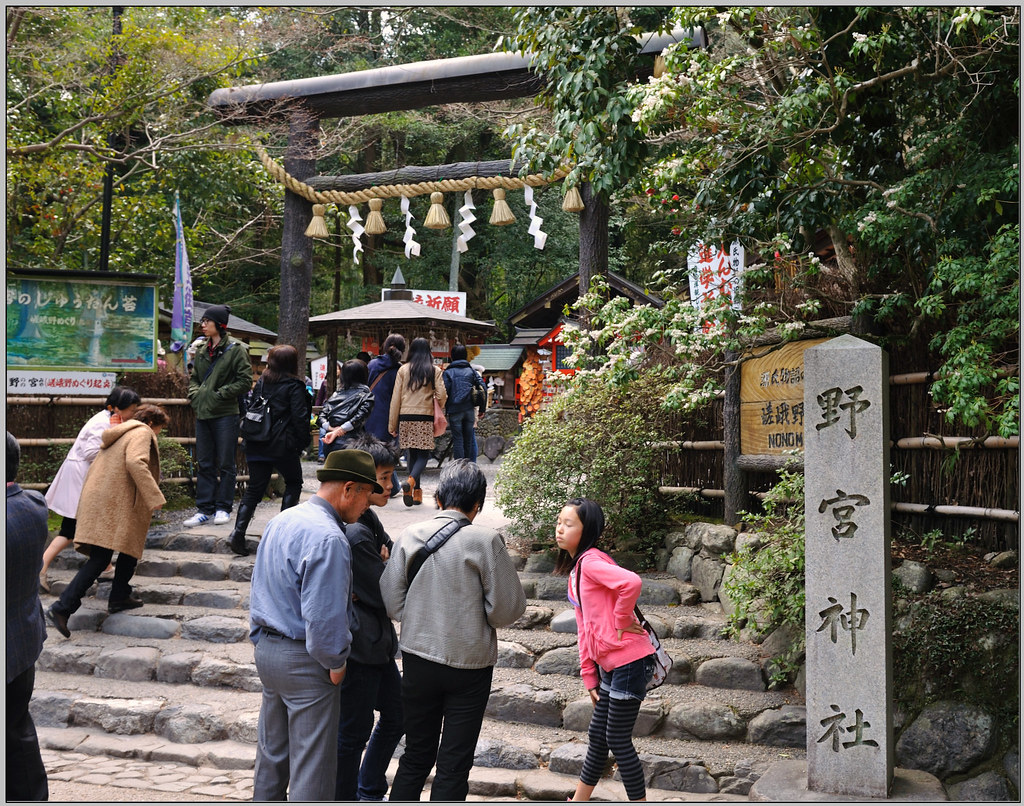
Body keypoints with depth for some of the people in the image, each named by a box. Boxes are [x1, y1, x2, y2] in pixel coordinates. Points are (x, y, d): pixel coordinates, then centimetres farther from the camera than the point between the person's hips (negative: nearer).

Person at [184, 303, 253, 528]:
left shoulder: (236, 349, -6)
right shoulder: (201, 350, 14)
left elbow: (245, 381, -10)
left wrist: (220, 394, -13)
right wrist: (194, 394, 5)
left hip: (226, 414, -6)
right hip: (203, 413, 6)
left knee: (225, 463, 1)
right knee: (204, 464, 8)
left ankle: (223, 507, 10)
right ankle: (205, 509, 13)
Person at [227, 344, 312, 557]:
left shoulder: (261, 382, 8)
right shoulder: (294, 386, -7)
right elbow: (300, 417, -12)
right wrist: (302, 443, -3)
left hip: (257, 444, 5)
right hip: (283, 446, -4)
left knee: (254, 488, 7)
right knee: (293, 482, 16)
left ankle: (238, 532, -6)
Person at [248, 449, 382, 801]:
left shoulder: (281, 521, 8)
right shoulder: (327, 538, -22)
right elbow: (323, 614, -23)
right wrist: (336, 663, -11)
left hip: (267, 650, 9)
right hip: (305, 661, -9)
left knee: (272, 750, 20)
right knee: (312, 761, 0)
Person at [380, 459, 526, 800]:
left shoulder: (411, 536, -4)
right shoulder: (486, 541, -14)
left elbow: (392, 602, -3)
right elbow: (507, 609, -12)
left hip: (418, 660, 3)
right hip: (469, 665, -3)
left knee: (416, 756, 19)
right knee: (454, 766, 8)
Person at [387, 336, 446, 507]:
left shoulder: (403, 369, 4)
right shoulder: (435, 371, 1)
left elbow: (396, 398, 3)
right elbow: (441, 396, -4)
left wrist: (392, 424, 8)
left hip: (406, 417, 2)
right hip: (425, 418, -2)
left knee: (413, 454, 13)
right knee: (423, 454, 0)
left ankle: (416, 492, 13)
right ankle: (411, 481, -27)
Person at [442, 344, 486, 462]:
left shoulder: (448, 372, 0)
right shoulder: (472, 371, 9)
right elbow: (483, 389, 4)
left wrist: (445, 410, -2)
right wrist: (482, 409, 9)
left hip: (455, 410, -3)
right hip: (470, 409, 3)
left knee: (458, 440, -1)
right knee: (468, 439, 11)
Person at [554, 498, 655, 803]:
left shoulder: (590, 561, -14)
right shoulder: (575, 569, 15)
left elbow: (632, 583, -33)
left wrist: (620, 623, -19)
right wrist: (589, 675, 16)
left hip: (628, 660, -10)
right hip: (609, 664, 10)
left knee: (617, 740, -2)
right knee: (597, 736, 18)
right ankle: (578, 800, 30)